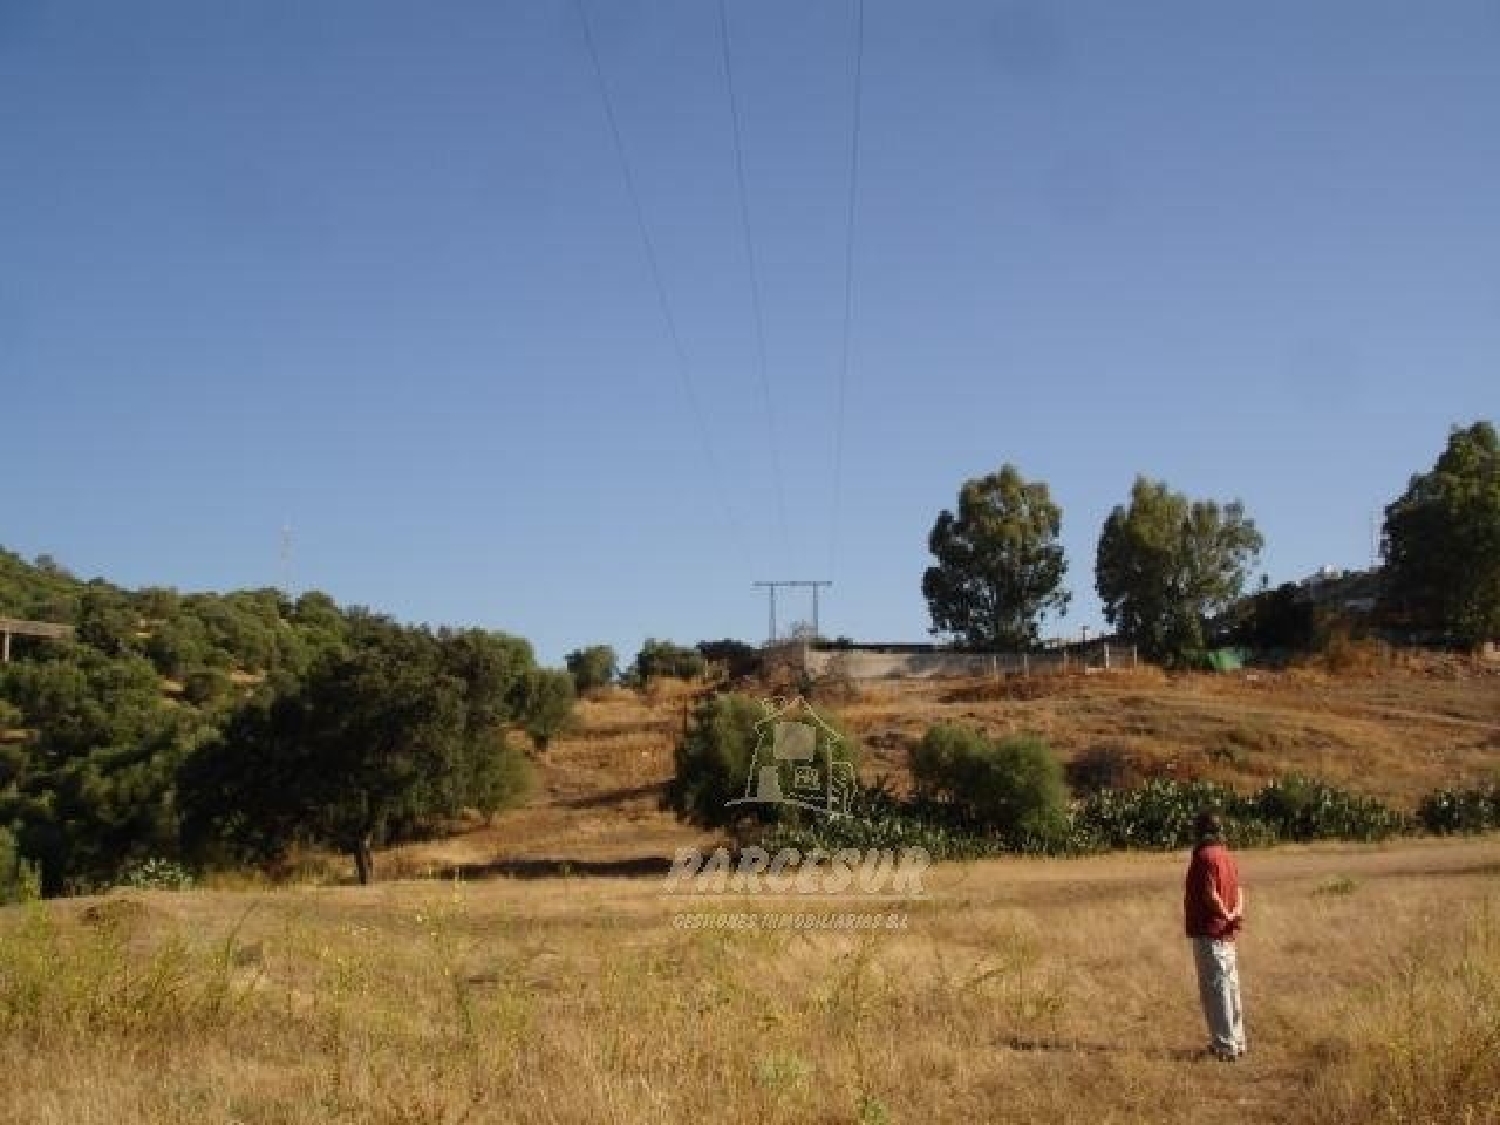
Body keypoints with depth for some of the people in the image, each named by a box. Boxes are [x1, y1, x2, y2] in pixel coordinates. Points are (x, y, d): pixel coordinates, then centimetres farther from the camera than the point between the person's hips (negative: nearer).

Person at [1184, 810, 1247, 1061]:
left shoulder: (1204, 857, -16)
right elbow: (1238, 888, 13)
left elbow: (1210, 894, -22)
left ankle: (1225, 1045, -2)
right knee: (1230, 987, 15)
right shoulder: (1227, 856, 12)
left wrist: (1226, 915, -9)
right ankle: (1236, 1040, 24)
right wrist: (1237, 911, -3)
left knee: (1215, 989, -4)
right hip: (1226, 934, 9)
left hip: (1208, 933, -9)